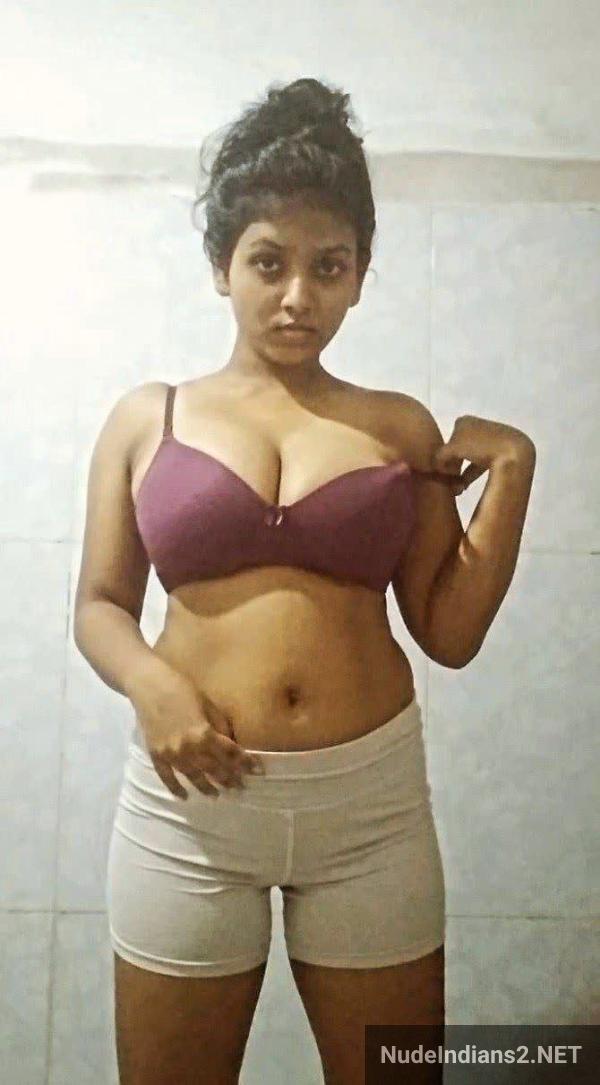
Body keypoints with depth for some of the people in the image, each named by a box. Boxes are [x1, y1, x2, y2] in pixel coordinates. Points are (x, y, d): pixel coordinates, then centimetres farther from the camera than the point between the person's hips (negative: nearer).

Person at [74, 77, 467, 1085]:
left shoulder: (400, 427, 4)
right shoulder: (147, 417, 3)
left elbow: (448, 631, 2)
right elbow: (98, 606, 4)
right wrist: (151, 683, -15)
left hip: (373, 797, 1)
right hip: (190, 800, 0)